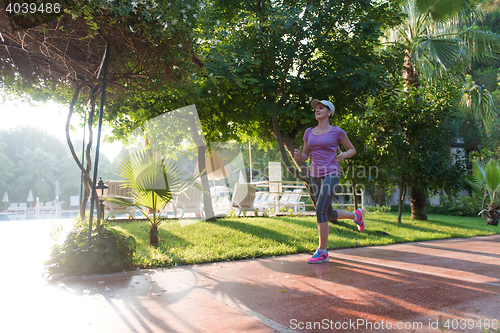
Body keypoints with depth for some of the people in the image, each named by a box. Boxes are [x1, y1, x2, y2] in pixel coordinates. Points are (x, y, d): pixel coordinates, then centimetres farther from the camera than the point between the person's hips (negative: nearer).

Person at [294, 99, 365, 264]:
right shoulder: (309, 132, 10)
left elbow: (352, 149, 10)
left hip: (331, 175, -6)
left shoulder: (337, 131, -1)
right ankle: (356, 215, 43)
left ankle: (322, 252, -6)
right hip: (316, 176, 6)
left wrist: (344, 155, -13)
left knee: (320, 211, -18)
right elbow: (305, 156, 15)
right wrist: (298, 156, -9)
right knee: (329, 214, 14)